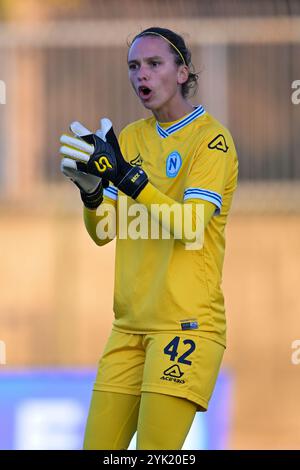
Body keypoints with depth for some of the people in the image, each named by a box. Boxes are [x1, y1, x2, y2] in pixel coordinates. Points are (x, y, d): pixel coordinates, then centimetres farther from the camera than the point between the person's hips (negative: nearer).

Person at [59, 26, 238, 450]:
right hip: (130, 325, 6)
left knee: (155, 448, -12)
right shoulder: (131, 138, 14)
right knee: (99, 448, 1)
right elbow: (103, 232, 12)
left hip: (186, 322, -6)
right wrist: (91, 191, -9)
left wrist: (125, 175, -26)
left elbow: (191, 226, -18)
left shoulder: (211, 137, -6)